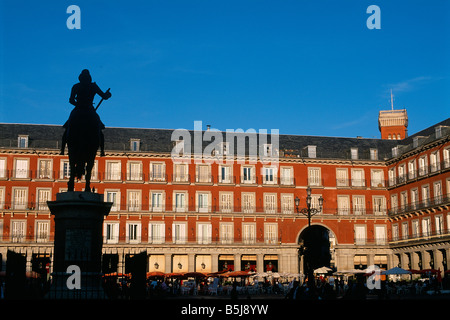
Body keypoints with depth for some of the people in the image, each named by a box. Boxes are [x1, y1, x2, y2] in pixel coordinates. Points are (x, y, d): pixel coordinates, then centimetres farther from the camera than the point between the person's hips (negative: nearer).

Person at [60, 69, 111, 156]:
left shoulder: (76, 87, 3)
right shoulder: (93, 86, 1)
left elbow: (71, 100, 0)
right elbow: (104, 96, 3)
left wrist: (78, 104, 13)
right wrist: (108, 94, 21)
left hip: (77, 111, 0)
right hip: (90, 111, 0)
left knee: (67, 130, 15)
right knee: (99, 131, 16)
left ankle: (62, 150, 9)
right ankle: (102, 151, 8)